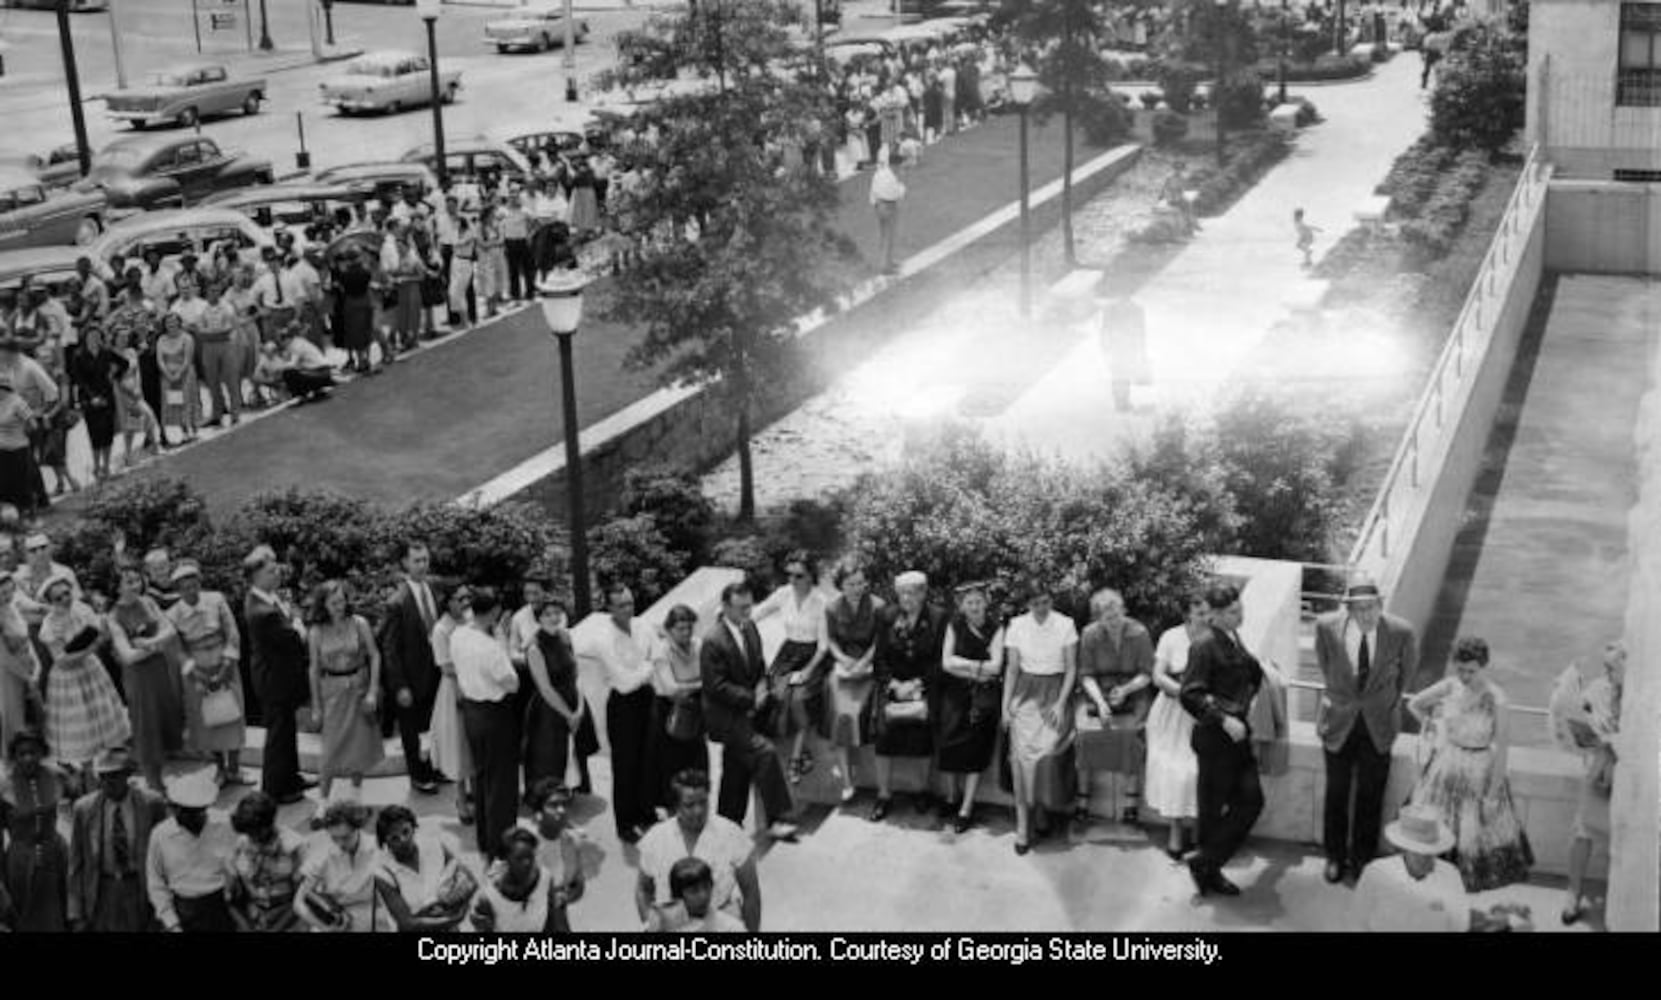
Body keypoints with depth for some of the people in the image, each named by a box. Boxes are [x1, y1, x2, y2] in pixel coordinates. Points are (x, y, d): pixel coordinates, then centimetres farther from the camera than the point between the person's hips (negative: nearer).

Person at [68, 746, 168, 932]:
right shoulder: (84, 809, -2)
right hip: (101, 894, 1)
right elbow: (76, 864, 2)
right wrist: (76, 914, -1)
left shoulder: (151, 804, -5)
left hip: (140, 891, -1)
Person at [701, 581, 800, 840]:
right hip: (726, 716, -8)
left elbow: (759, 667, 17)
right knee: (764, 752, -21)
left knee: (737, 772, 15)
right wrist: (751, 699, -19)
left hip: (745, 712, 8)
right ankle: (777, 820, -15)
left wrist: (761, 687, -3)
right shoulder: (713, 642, -21)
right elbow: (716, 687, -20)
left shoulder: (750, 629, 4)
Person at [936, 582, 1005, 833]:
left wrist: (963, 666, -9)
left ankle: (967, 807, 5)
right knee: (949, 742, -6)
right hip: (954, 693, 1)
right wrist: (979, 666, -10)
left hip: (983, 695, -1)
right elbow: (947, 663, -5)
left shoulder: (995, 630, -1)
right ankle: (952, 793, 18)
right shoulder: (954, 626, 3)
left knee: (975, 748, -3)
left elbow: (995, 667, -9)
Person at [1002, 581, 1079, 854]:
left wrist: (1061, 703, -7)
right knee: (1023, 753, -12)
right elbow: (1012, 669, 7)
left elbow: (1071, 668, 1)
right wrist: (1005, 705, 2)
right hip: (1026, 695, 1)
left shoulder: (1065, 625, -2)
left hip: (1054, 694, -1)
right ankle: (1023, 826, -8)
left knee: (1048, 751, -15)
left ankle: (1041, 813, 6)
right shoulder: (1017, 626, 2)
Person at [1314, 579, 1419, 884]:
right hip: (1338, 722, 0)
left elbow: (1407, 668, 4)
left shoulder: (1401, 632, -19)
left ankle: (1362, 857, 28)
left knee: (1371, 796, 10)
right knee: (1337, 793, 11)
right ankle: (1335, 857, 29)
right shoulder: (1327, 627, -17)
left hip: (1378, 726, 0)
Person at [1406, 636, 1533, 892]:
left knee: (1476, 829, 8)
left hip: (1480, 772, -4)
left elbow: (1502, 749, -16)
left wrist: (1493, 793, -13)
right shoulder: (1450, 686, -10)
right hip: (1446, 764, 4)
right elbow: (1414, 704, 7)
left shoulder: (1497, 702, -23)